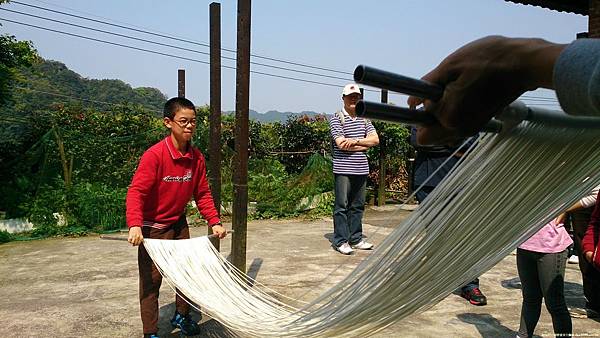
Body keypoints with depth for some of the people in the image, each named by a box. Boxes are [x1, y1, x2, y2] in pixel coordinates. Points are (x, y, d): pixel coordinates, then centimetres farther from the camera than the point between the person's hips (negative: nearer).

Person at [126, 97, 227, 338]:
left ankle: (182, 316, 38)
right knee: (151, 280, 1)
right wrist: (135, 225, -39)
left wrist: (214, 222, -4)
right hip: (153, 228, -6)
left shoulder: (196, 157, -5)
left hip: (178, 223, 6)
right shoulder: (154, 155, -24)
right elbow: (136, 192, -27)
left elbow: (202, 193, 2)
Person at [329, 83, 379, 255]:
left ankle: (356, 239, 20)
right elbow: (341, 144, -14)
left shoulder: (364, 119, 15)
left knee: (358, 206, 11)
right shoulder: (337, 118, -2)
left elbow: (375, 139, 4)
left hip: (361, 169, 5)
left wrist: (355, 141, -11)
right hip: (343, 169, -5)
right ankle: (341, 241, 5)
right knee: (342, 206, -2)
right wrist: (364, 145, -4)